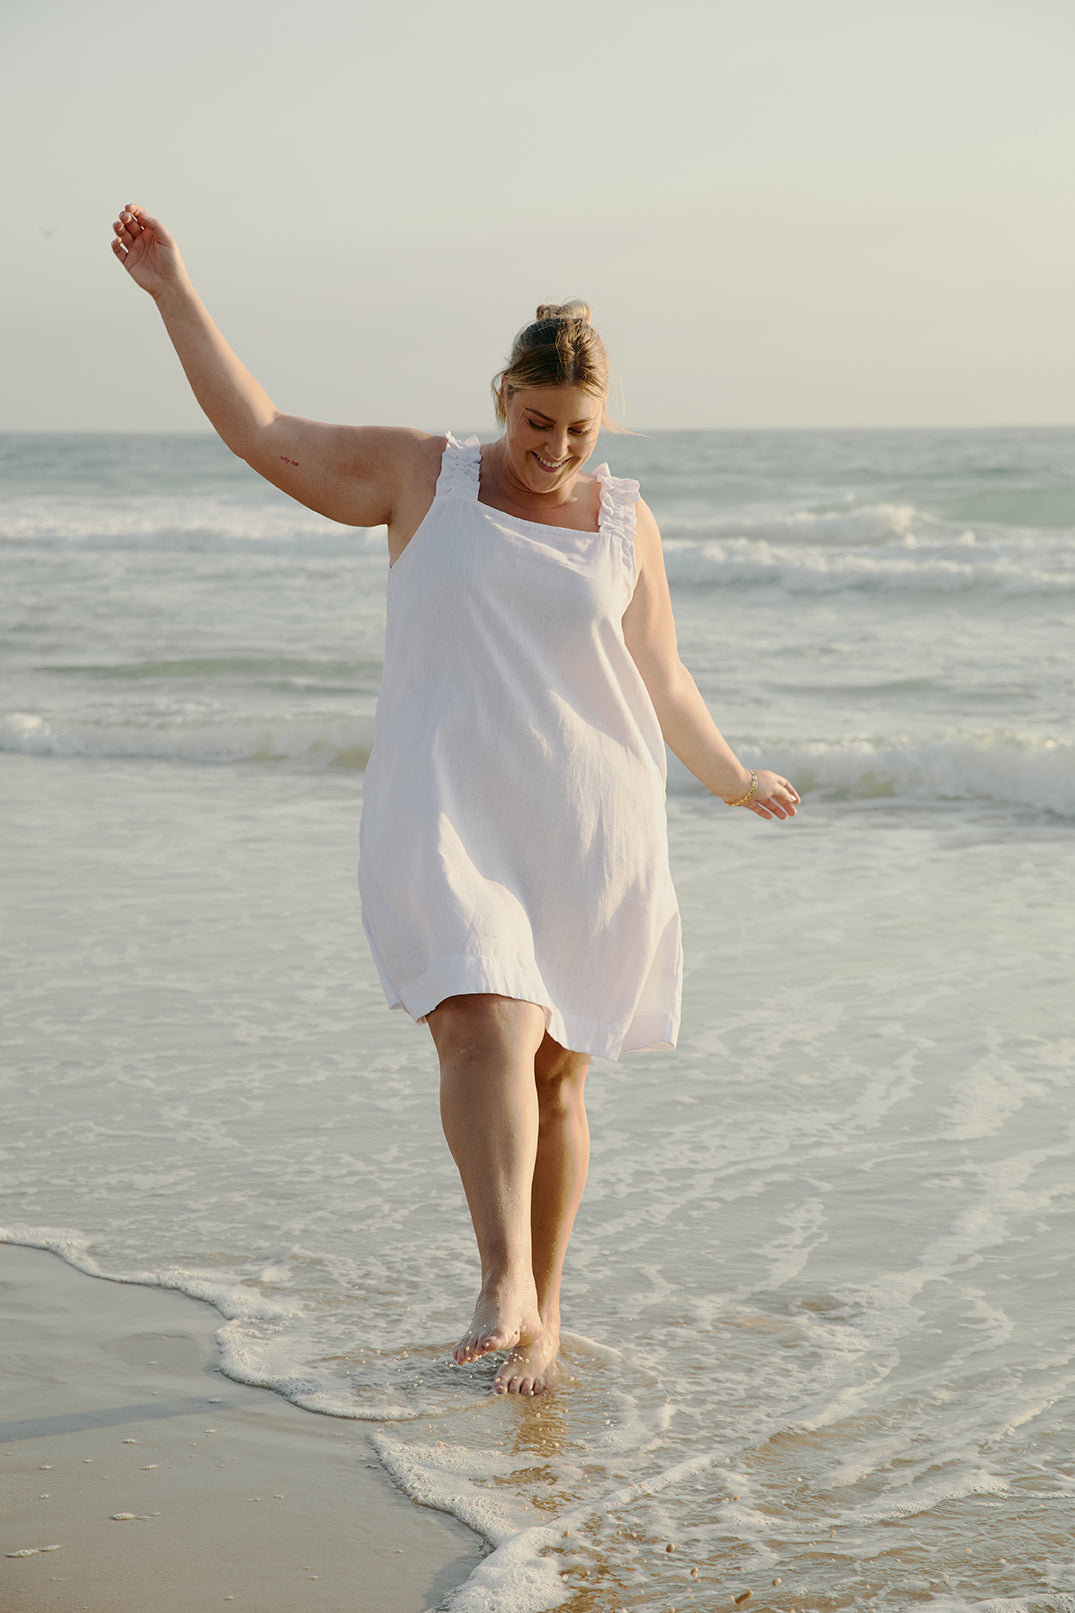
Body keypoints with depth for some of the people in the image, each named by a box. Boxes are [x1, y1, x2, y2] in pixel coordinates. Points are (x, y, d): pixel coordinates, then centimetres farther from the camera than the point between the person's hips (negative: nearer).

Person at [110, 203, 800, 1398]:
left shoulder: (625, 522, 8)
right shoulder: (422, 477, 5)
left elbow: (661, 683, 17)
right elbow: (261, 434, 3)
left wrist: (734, 782, 25)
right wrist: (172, 293, 1)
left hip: (587, 831, 2)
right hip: (446, 820, -2)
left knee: (554, 1072, 7)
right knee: (487, 1028, -23)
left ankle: (543, 1312, 19)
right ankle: (504, 1287, -30)